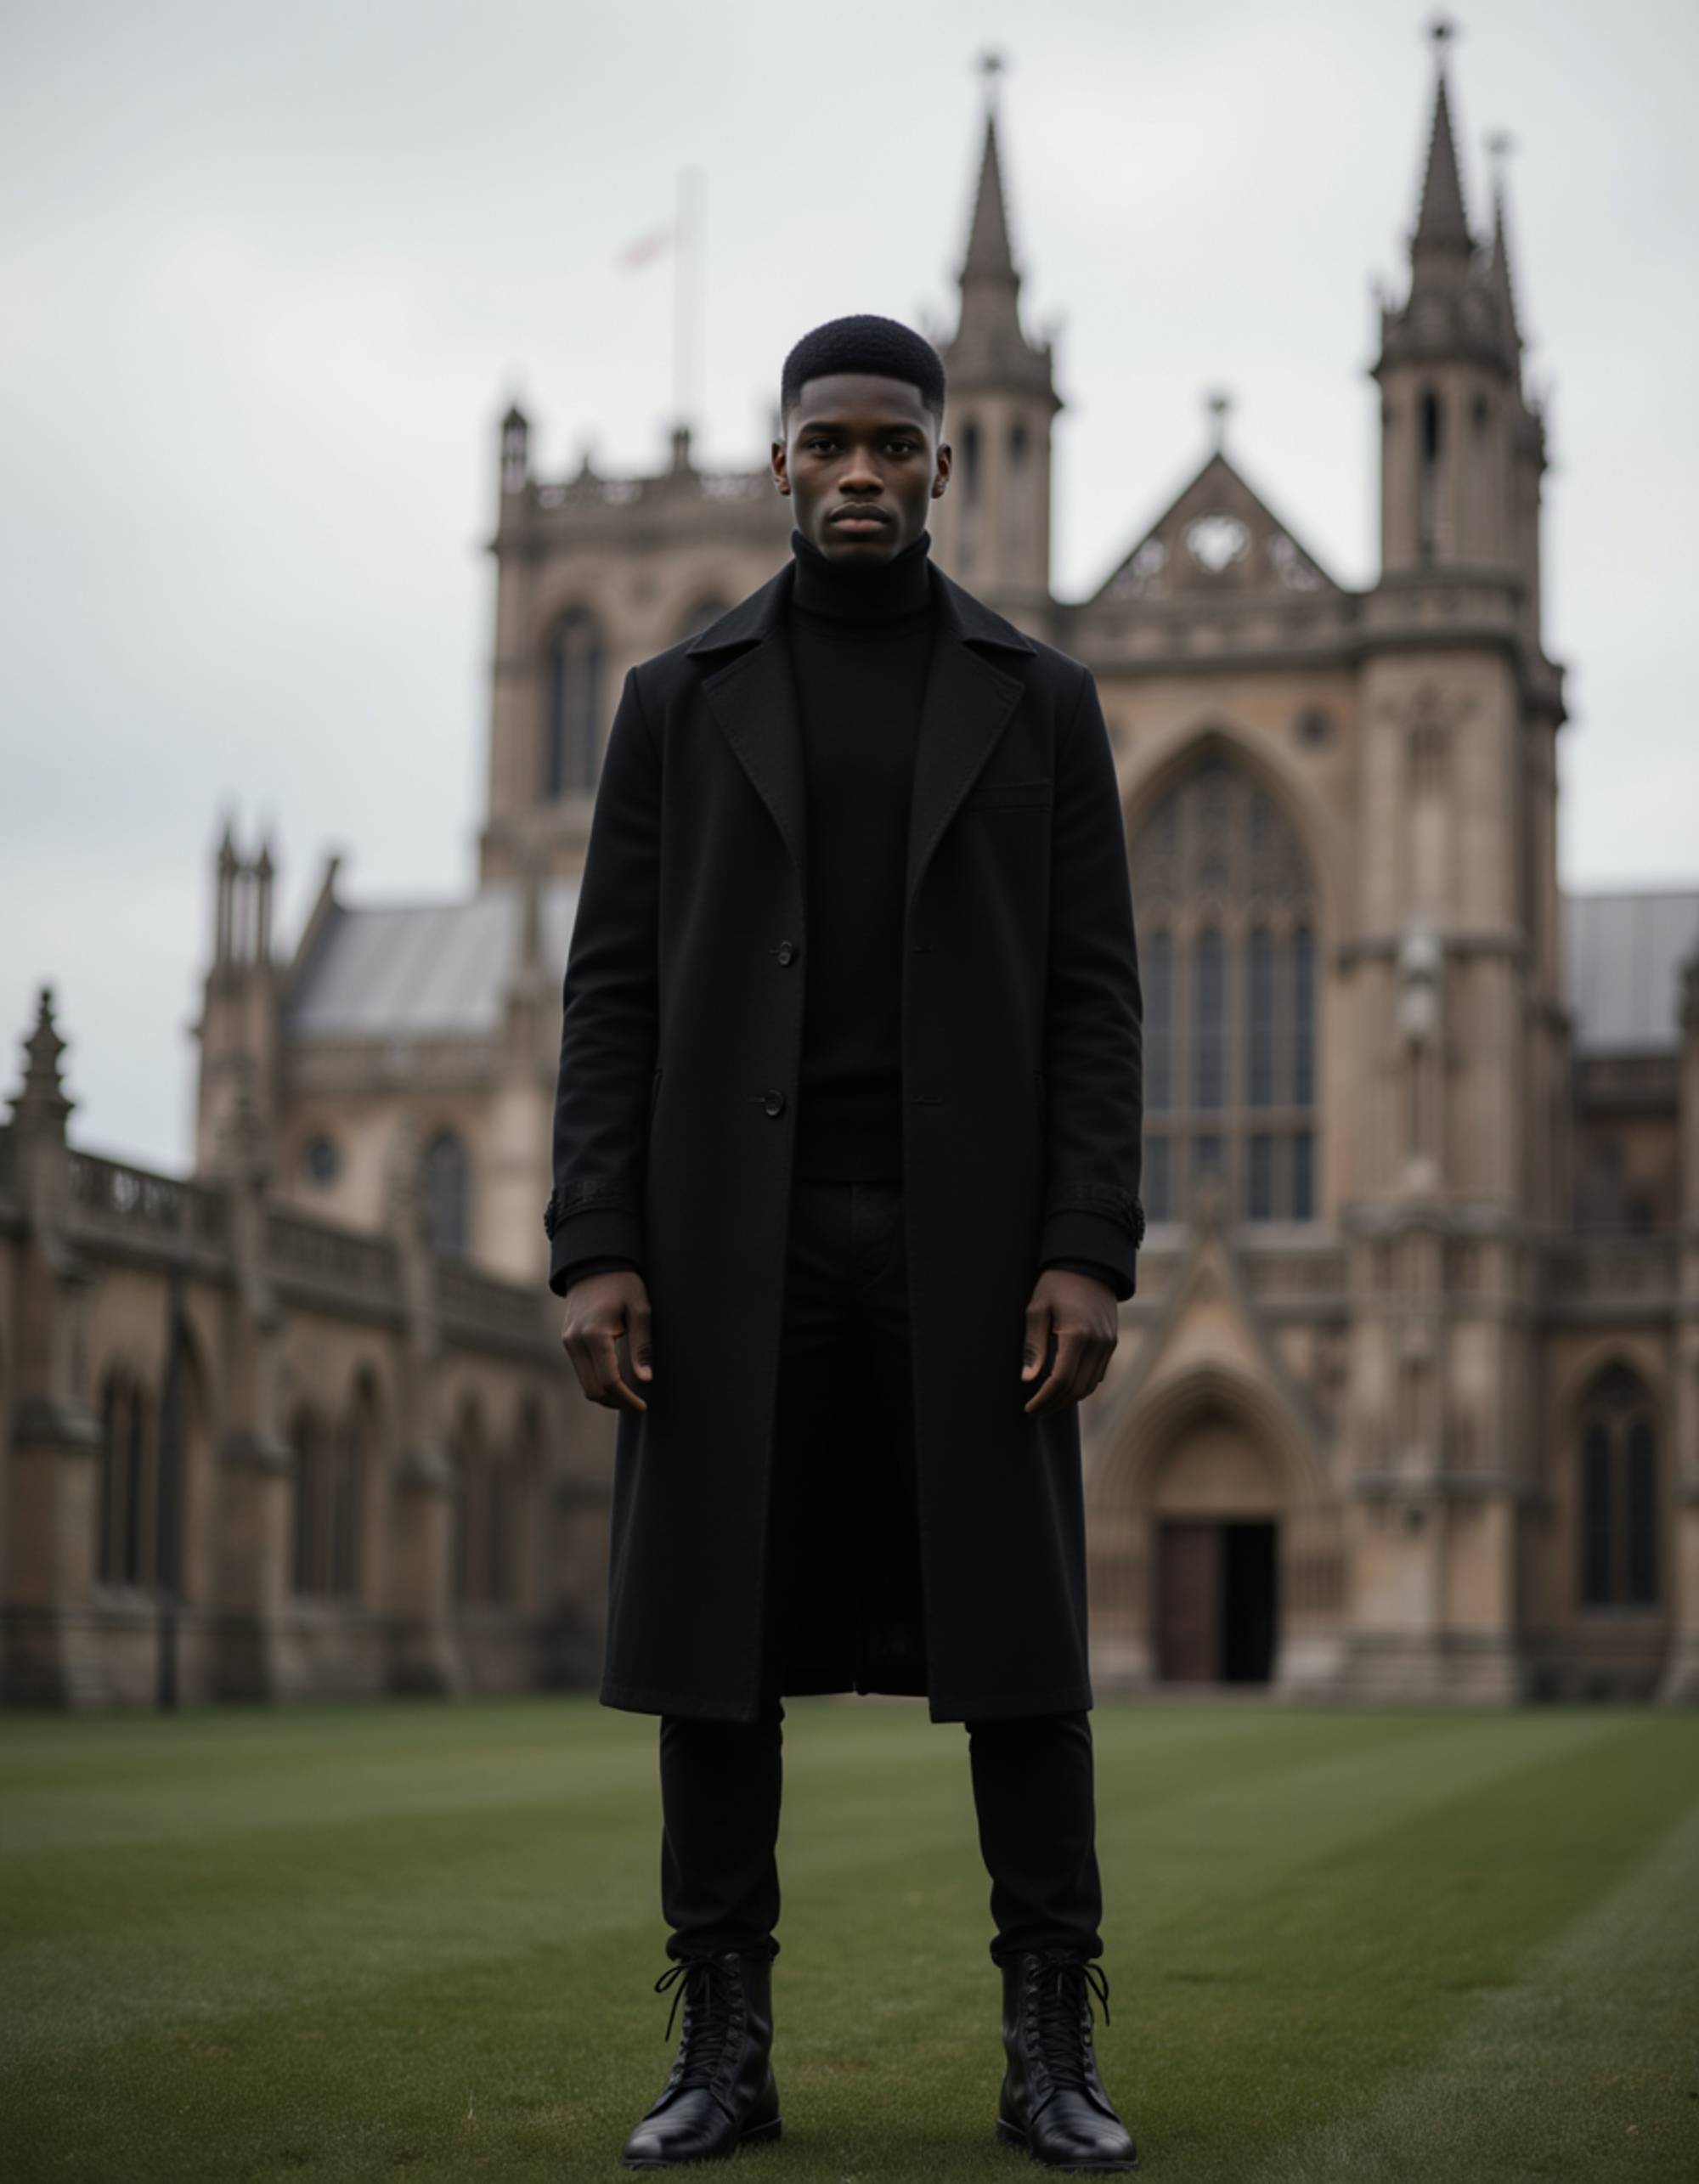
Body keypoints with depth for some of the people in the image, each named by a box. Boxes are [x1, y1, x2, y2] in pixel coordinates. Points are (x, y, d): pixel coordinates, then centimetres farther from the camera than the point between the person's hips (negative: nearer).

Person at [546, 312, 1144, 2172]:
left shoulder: (1039, 699, 10)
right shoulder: (680, 696, 10)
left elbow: (1093, 994, 4)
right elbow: (613, 989, 5)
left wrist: (1091, 1249, -8)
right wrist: (594, 1248, -6)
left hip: (973, 1232, 0)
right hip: (735, 1233, 1)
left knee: (1017, 1636, -1)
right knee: (713, 1629, 0)